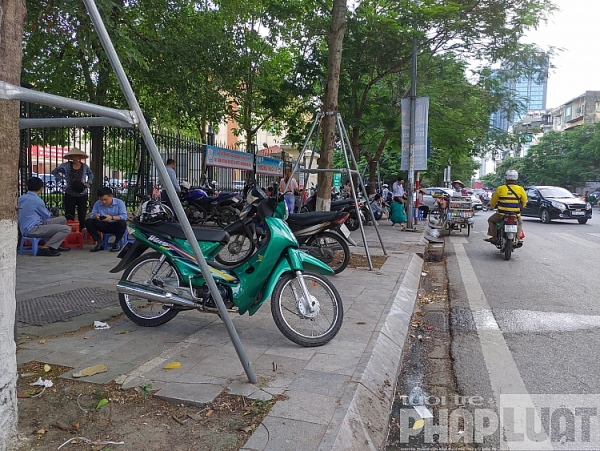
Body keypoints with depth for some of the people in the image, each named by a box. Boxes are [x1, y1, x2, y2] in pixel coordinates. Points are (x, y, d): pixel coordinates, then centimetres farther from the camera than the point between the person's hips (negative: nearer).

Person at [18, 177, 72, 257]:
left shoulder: (21, 198, 11)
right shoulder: (37, 200, -15)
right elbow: (47, 216, -1)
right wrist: (49, 213, 20)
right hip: (32, 230, -10)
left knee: (62, 219, 17)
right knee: (66, 229, -18)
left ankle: (56, 245, 22)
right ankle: (45, 248, -18)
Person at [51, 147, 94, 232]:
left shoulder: (85, 166, 2)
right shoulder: (66, 165, -2)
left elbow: (91, 175, 21)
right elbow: (54, 172, 10)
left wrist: (88, 183, 6)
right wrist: (62, 178, -1)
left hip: (82, 195, 1)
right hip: (70, 195, -1)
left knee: (82, 217, 5)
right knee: (69, 216, 1)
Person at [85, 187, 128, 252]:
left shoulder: (119, 202, -10)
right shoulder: (97, 203, 1)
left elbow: (124, 216, -21)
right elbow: (92, 214, -1)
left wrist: (112, 217, -37)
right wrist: (95, 216, -26)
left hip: (115, 226, -3)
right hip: (103, 226, 4)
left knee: (122, 223, -37)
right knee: (88, 221, -16)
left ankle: (116, 243, -13)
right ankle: (98, 243, -8)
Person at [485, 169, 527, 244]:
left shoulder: (500, 189, -7)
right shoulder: (520, 189, -4)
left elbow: (492, 203, 4)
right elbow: (524, 202, 10)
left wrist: (493, 206, 28)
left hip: (502, 214, -2)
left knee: (491, 220, 25)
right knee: (520, 223, 34)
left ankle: (494, 237, 16)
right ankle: (518, 238, 25)